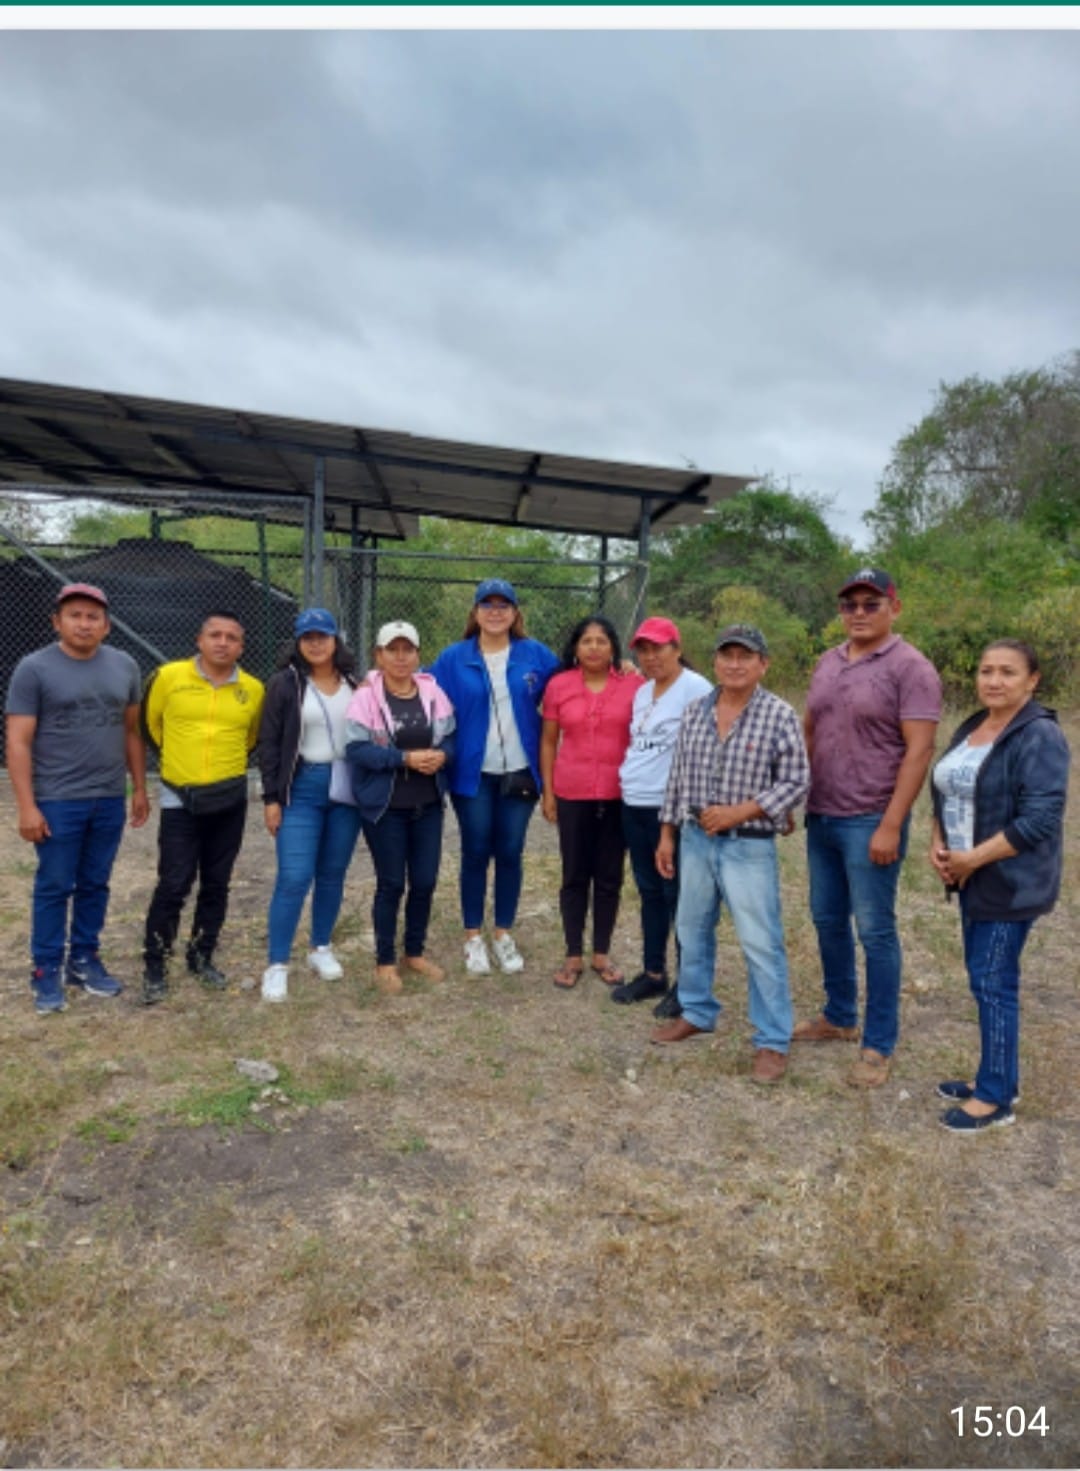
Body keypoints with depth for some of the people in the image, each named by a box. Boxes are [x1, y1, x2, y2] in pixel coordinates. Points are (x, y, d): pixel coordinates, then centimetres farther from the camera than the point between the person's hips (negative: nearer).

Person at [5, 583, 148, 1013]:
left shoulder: (124, 666, 6)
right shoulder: (34, 668, -6)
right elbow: (18, 742, -8)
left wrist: (139, 788, 10)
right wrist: (26, 806, -13)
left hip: (110, 800, 4)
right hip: (57, 801, -4)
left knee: (95, 885, 12)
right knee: (54, 887, 4)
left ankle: (84, 960, 26)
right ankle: (47, 970, 17)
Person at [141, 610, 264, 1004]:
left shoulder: (253, 689, 0)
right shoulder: (168, 676, -6)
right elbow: (150, 723, 10)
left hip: (230, 799, 2)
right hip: (179, 798, -2)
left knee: (216, 884, 11)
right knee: (173, 885, -3)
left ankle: (202, 957, 28)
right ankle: (154, 967, 13)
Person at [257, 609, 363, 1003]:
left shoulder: (354, 683, 6)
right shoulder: (285, 684, -2)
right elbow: (269, 744, -3)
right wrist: (271, 797, -7)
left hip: (348, 787, 3)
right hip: (302, 789, -3)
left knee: (333, 875, 11)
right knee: (294, 878, -8)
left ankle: (321, 949, 28)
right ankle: (277, 965, 3)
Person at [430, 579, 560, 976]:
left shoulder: (535, 655, 1)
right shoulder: (453, 658, -1)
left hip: (520, 773, 1)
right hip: (473, 774, -1)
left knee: (510, 854, 9)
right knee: (475, 854, 7)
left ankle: (503, 935, 24)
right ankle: (473, 938, 21)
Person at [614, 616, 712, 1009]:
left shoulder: (695, 688, -11)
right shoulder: (641, 692, 14)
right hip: (634, 806, 8)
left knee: (678, 894, 1)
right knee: (650, 891, 15)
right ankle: (653, 973, 27)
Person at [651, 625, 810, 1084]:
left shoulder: (780, 715, -10)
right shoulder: (696, 710, 4)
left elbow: (795, 782, -10)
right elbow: (678, 776, 9)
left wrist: (739, 811, -17)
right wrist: (667, 833, 9)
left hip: (749, 846, -5)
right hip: (695, 840, 5)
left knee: (761, 945, -1)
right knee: (692, 931, 16)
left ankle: (772, 1042, 13)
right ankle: (696, 1012, 36)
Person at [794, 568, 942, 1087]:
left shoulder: (911, 668, -10)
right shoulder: (827, 662, 11)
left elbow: (918, 751, -15)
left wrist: (891, 826, -19)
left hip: (870, 822, -7)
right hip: (820, 817, 7)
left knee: (875, 931, 2)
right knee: (827, 921, 16)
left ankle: (879, 1044, 16)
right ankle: (839, 1017, 34)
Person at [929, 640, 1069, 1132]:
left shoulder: (1040, 737, -17)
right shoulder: (972, 727, 9)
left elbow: (1039, 820, -23)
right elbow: (945, 792, 15)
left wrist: (971, 859, -19)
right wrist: (939, 845, -1)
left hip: (1011, 881, -8)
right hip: (974, 878, 8)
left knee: (992, 982, -1)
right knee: (984, 977, 15)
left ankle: (996, 1097, 13)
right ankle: (997, 1076, 30)